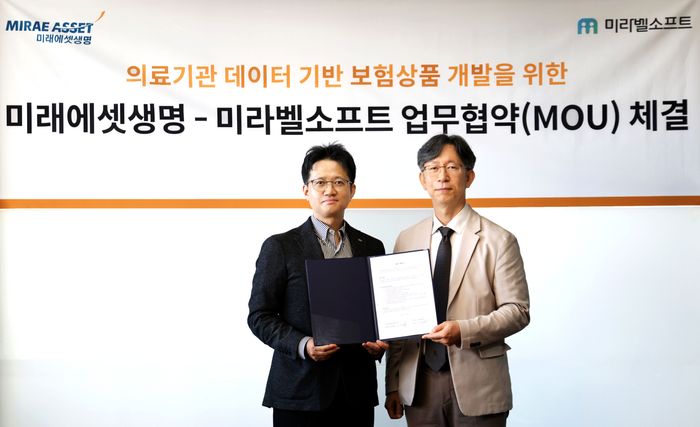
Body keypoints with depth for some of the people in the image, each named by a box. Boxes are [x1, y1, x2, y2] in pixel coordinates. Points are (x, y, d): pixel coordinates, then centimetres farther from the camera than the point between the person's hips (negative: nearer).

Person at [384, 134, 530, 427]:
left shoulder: (498, 240, -3)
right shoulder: (406, 240, 7)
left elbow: (517, 310, -5)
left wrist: (464, 330, -20)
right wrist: (393, 384, 7)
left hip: (476, 384, -3)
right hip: (419, 385, 3)